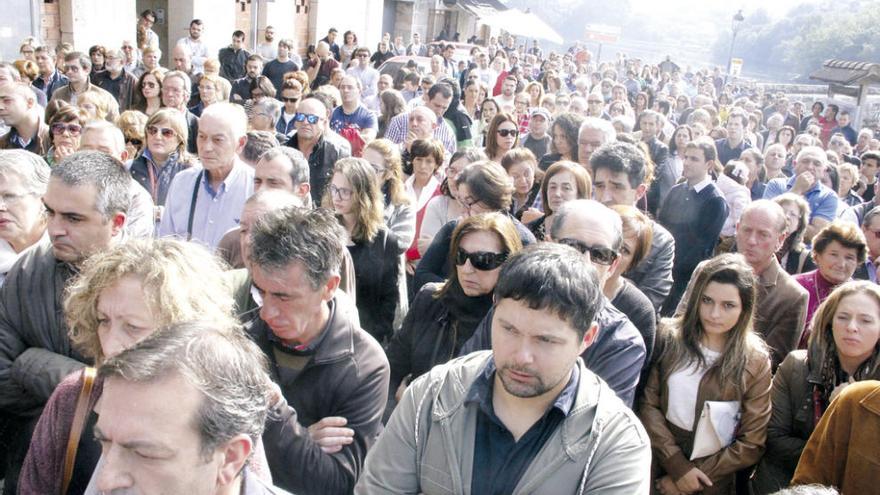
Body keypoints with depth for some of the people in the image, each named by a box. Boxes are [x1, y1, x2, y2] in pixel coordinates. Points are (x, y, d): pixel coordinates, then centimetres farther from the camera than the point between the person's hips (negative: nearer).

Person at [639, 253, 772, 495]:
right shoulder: (669, 336, -5)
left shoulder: (755, 362, -7)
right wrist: (678, 466, -16)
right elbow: (648, 404, -9)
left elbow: (751, 443, -6)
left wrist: (699, 475, -11)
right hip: (655, 465, 1)